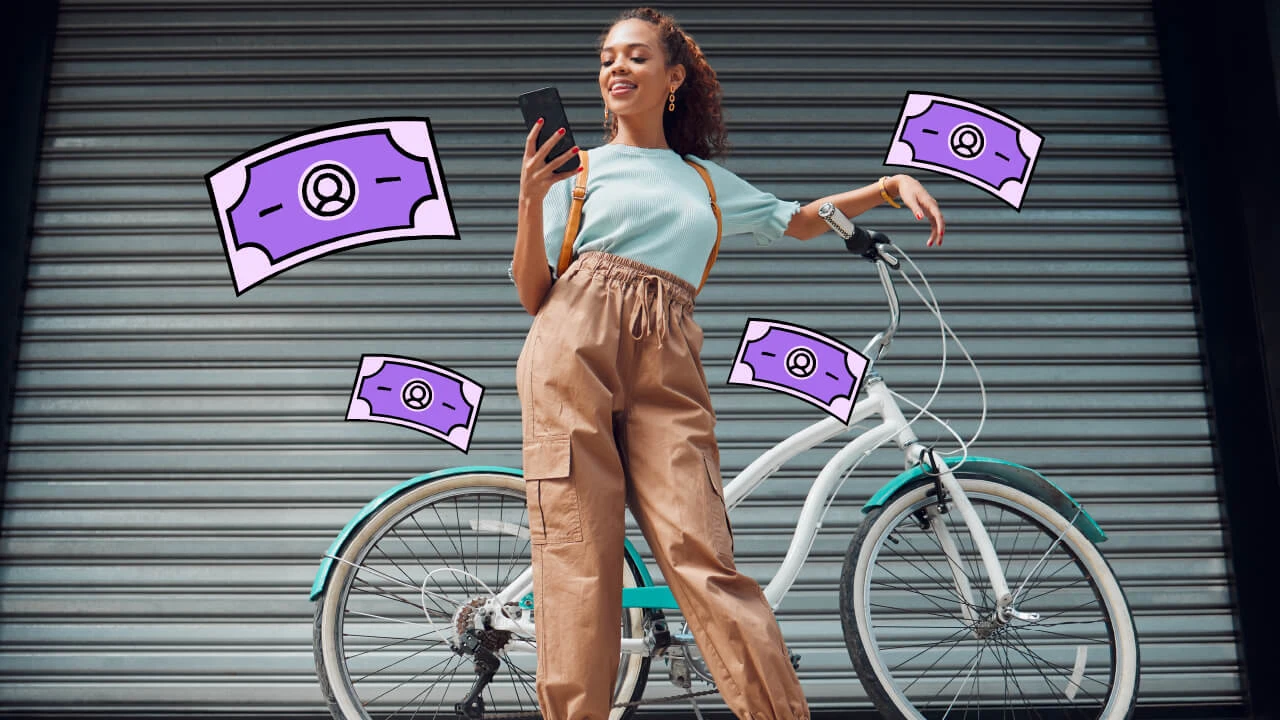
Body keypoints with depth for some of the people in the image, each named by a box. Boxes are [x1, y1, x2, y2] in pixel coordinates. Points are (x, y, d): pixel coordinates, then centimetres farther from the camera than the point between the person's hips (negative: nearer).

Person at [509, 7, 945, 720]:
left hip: (668, 364, 1)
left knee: (704, 554, -13)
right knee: (579, 557, -10)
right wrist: (532, 201, -5)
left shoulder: (710, 180, 27)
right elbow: (533, 293, 10)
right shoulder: (578, 166, 17)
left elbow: (797, 221, 37)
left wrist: (893, 184, 25)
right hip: (575, 345, -1)